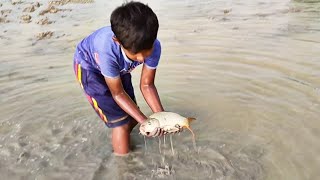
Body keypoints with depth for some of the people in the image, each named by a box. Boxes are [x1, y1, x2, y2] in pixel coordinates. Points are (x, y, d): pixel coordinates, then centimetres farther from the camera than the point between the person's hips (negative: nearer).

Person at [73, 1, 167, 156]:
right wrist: (145, 121, -35)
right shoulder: (107, 50, -43)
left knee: (132, 115, 8)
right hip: (89, 65, -4)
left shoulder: (153, 46, -32)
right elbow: (118, 93, -28)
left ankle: (121, 139, 40)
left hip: (119, 66, 5)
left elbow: (146, 85, -19)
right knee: (120, 122, -10)